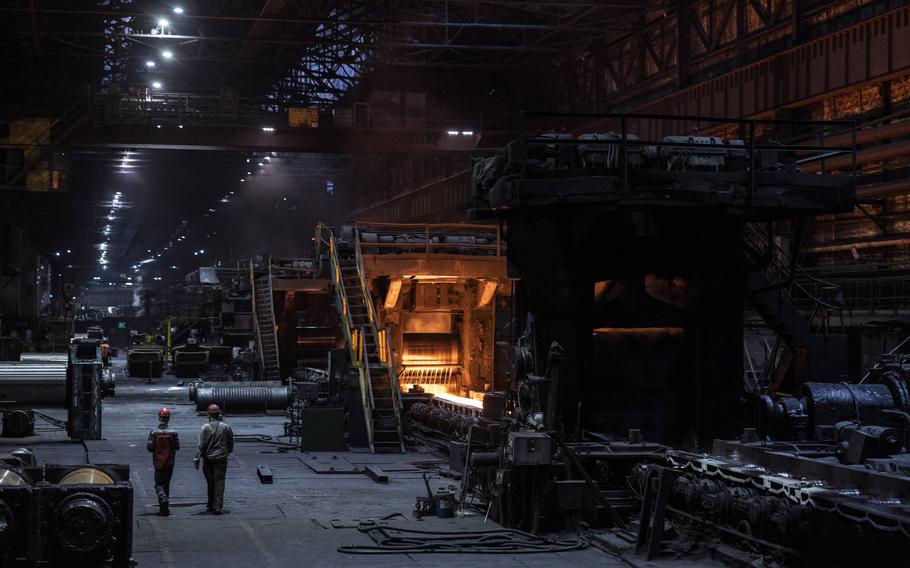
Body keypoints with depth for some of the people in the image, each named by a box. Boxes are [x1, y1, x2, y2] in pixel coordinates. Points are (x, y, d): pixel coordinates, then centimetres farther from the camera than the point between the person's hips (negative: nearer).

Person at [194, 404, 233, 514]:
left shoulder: (206, 427, -9)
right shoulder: (225, 427, -2)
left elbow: (201, 445, -11)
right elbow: (231, 442, 10)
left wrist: (197, 459, -7)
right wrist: (228, 451, 29)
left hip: (208, 459, 0)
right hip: (221, 458, 0)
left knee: (210, 482, 13)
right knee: (219, 482, 0)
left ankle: (210, 505, 23)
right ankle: (217, 506, -8)